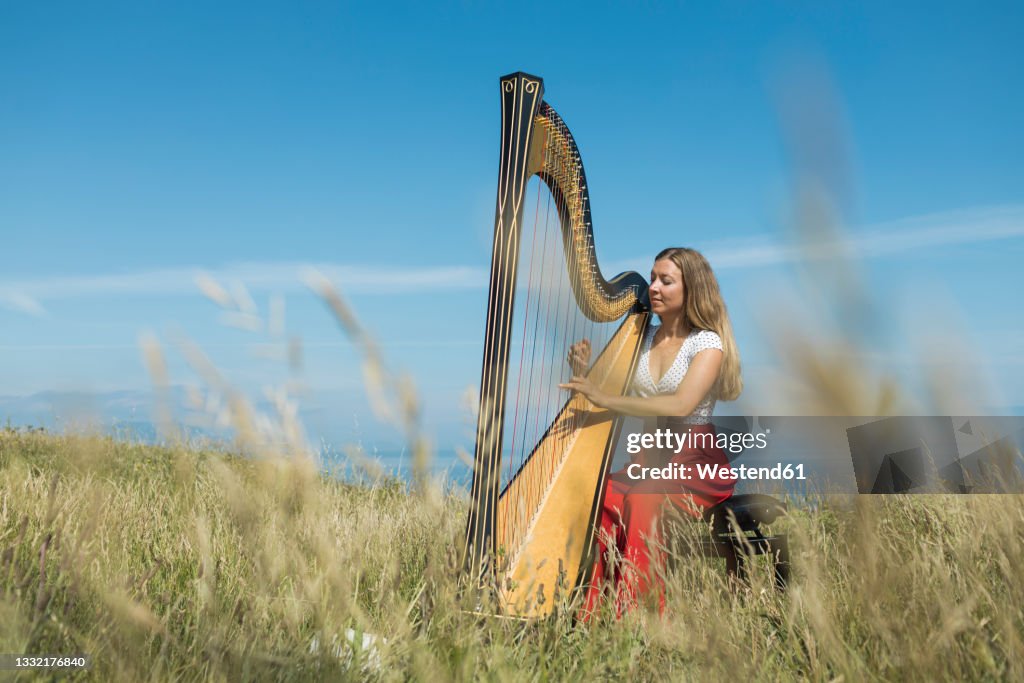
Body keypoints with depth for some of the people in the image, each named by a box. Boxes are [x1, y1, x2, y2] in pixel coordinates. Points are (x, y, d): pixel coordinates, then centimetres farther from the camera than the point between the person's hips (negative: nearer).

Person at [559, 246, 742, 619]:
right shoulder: (642, 337, 12)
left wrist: (604, 398, -26)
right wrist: (584, 377, -10)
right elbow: (613, 394, 11)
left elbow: (681, 405, -23)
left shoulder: (708, 343, -6)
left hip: (696, 463, -5)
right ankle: (590, 614, -18)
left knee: (642, 504, -33)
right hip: (648, 459, 5)